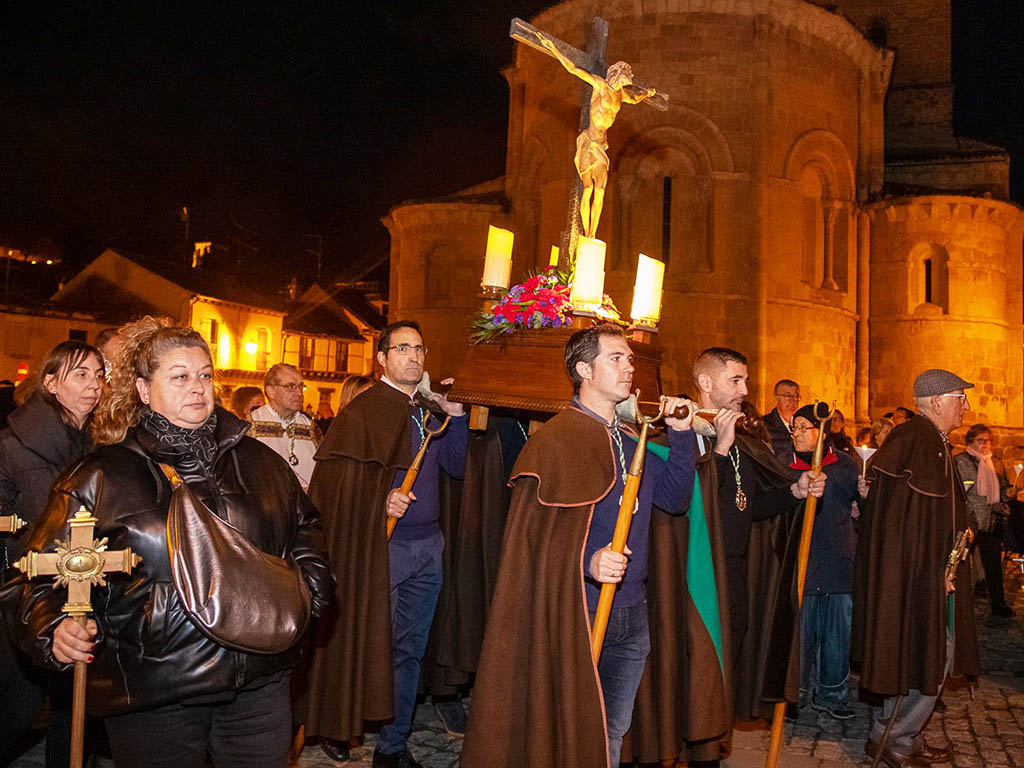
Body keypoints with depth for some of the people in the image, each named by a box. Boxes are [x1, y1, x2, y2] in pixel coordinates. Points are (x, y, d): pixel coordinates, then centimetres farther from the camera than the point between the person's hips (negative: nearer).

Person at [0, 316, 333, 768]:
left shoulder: (256, 461, 7)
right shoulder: (101, 477, -4)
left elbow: (304, 528, 21)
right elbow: (40, 576, -2)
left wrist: (309, 587, 7)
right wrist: (56, 630, -20)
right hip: (149, 694, -3)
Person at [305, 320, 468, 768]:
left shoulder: (431, 409, 12)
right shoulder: (363, 409, -7)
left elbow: (456, 468, 10)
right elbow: (332, 479, -11)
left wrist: (456, 418, -1)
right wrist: (381, 500, -22)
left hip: (427, 546, 6)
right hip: (380, 546, -6)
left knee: (409, 650, 12)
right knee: (366, 643, 5)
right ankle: (333, 726, 28)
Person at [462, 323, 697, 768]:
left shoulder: (631, 443, 13)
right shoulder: (557, 439, -11)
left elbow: (675, 499, 9)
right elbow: (533, 533, -15)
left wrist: (681, 435, 1)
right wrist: (587, 562, -29)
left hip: (631, 613, 7)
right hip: (577, 613, -7)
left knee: (612, 732, 18)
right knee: (570, 732, 6)